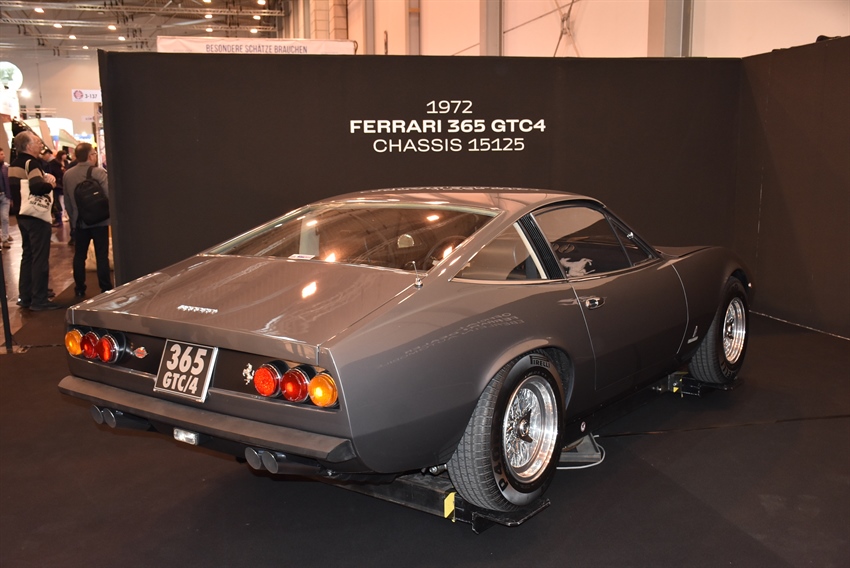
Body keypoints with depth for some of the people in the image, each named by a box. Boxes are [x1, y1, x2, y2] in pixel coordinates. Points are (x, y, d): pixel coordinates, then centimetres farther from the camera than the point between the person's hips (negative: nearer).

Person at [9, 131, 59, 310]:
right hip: (37, 216, -9)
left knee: (27, 256, 15)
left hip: (22, 215, 9)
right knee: (40, 259, -4)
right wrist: (50, 184, -12)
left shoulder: (14, 165, 13)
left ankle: (25, 297, 19)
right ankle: (39, 300, -2)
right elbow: (37, 187, -32)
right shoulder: (31, 163, -16)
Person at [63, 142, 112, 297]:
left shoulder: (68, 175, 2)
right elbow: (108, 195, -18)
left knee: (79, 255, 12)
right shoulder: (99, 172, -13)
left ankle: (79, 289, 15)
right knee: (102, 256, 1)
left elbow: (67, 201, 8)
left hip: (79, 222, 4)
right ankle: (105, 289, 2)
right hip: (99, 221, -4)